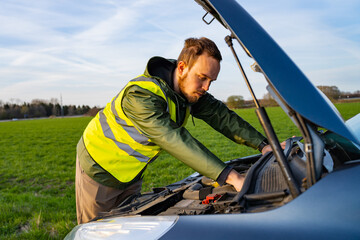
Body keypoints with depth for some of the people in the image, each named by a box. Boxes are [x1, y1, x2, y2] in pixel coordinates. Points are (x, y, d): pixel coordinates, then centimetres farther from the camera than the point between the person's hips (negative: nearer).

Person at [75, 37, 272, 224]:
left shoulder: (191, 90, -10)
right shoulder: (141, 95, -36)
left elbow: (222, 116, -5)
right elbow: (176, 141, -43)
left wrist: (263, 145, -14)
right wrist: (230, 177, -46)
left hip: (130, 175, 7)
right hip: (99, 168, -6)